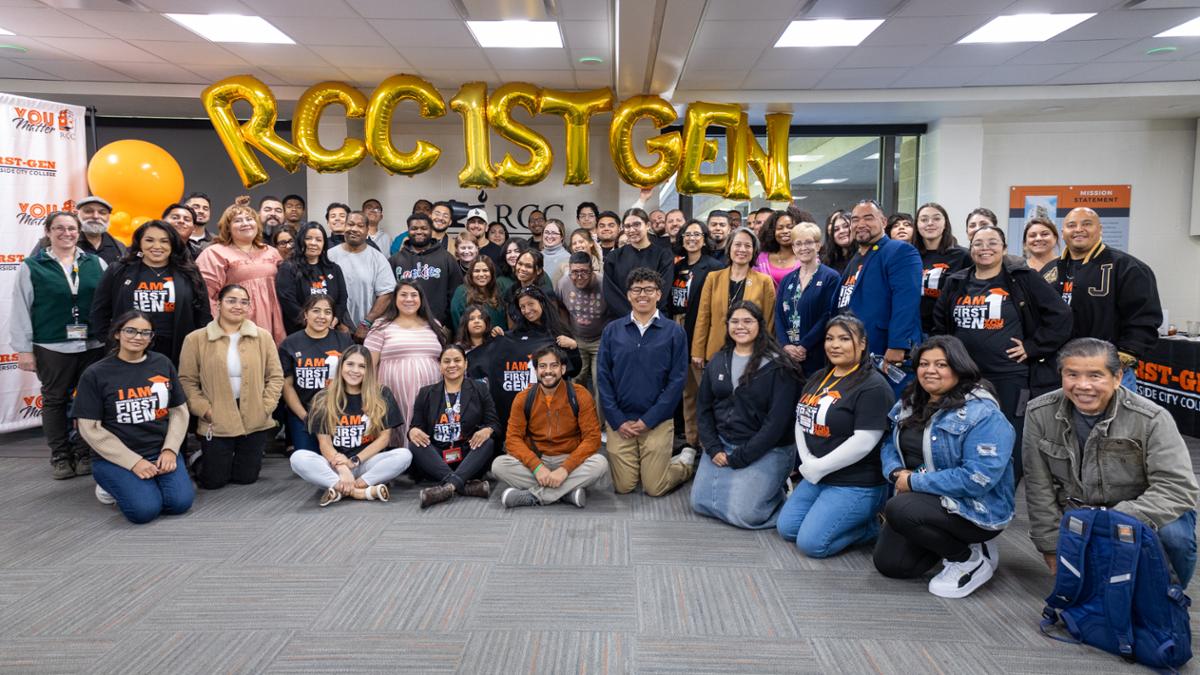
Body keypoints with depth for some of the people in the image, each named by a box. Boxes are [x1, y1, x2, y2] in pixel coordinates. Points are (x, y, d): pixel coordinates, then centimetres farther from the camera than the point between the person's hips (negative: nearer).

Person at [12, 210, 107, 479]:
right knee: (55, 400, 8)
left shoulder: (96, 263, 6)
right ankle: (59, 455, 19)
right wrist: (23, 349, -4)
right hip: (52, 347, -1)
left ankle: (83, 452, 21)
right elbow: (21, 310, 0)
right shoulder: (31, 266, 1)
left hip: (92, 345, 1)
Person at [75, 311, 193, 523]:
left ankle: (147, 480, 12)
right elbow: (90, 429, -8)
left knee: (180, 502, -20)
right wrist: (133, 461, -14)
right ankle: (113, 484, 8)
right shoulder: (95, 374, -6)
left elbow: (179, 411, 9)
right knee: (145, 509, -25)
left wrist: (170, 449, -7)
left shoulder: (163, 364, 5)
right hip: (114, 458, -3)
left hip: (160, 451, 3)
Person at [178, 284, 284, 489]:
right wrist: (205, 410, -10)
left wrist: (266, 407, -6)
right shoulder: (196, 339, -3)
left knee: (246, 478, 10)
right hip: (216, 423, -2)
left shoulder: (263, 336, 2)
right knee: (213, 481, 5)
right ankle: (201, 459, 39)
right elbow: (187, 381, -1)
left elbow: (275, 376, 4)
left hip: (255, 422, 2)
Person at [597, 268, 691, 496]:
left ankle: (686, 461, 29)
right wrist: (617, 421, -7)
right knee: (623, 487, 3)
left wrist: (648, 420, -10)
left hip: (658, 422, -2)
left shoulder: (675, 332, -2)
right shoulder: (612, 330, 3)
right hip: (619, 421, 2)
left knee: (654, 488, 0)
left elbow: (677, 380, -5)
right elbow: (603, 377, 2)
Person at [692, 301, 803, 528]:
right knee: (700, 503, 1)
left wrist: (739, 458, -15)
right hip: (722, 444, 6)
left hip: (765, 451, -6)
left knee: (743, 513, -16)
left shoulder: (778, 366, -11)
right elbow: (704, 409, 8)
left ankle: (780, 497, 13)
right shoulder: (717, 361, 6)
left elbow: (777, 421, -15)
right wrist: (713, 448, -6)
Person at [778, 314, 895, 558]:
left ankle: (871, 526, 7)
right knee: (786, 529, 9)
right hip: (815, 476, 9)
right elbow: (801, 421, 11)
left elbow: (863, 442, -22)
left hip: (855, 485, -9)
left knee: (811, 543, -14)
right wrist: (808, 461, -6)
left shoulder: (872, 387, -16)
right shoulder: (818, 378, 11)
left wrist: (819, 468, -16)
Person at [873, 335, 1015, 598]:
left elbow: (977, 479, -29)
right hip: (921, 499, 8)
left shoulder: (983, 414, -21)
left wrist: (914, 482, -23)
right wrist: (897, 472, -12)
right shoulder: (911, 403, 5)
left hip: (976, 510, -8)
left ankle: (972, 559, -8)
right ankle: (953, 541, 23)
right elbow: (890, 444, 12)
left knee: (899, 510, -31)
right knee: (887, 563, 3)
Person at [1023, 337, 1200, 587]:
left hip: (1138, 513, -2)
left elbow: (1180, 488, -24)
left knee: (1173, 534, -30)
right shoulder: (1039, 414, -12)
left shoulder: (1151, 419, -19)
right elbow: (1038, 487, -6)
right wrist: (1051, 547, -6)